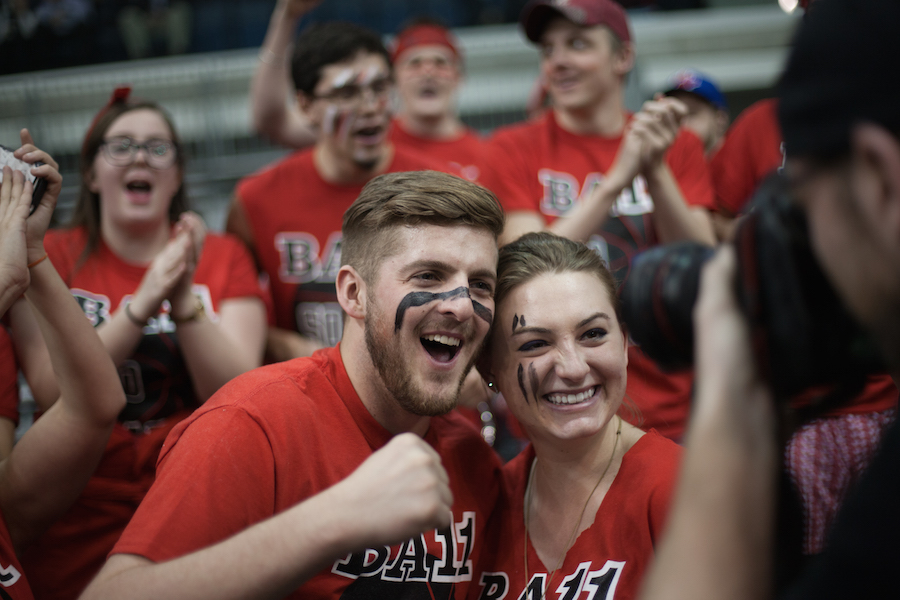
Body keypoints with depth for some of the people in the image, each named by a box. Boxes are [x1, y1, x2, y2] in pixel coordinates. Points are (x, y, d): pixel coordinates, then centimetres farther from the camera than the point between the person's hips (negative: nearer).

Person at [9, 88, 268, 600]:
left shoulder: (223, 257, 4)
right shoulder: (53, 256, 2)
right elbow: (53, 394, -12)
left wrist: (185, 300, -23)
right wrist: (142, 303, -23)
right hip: (81, 525, 0)